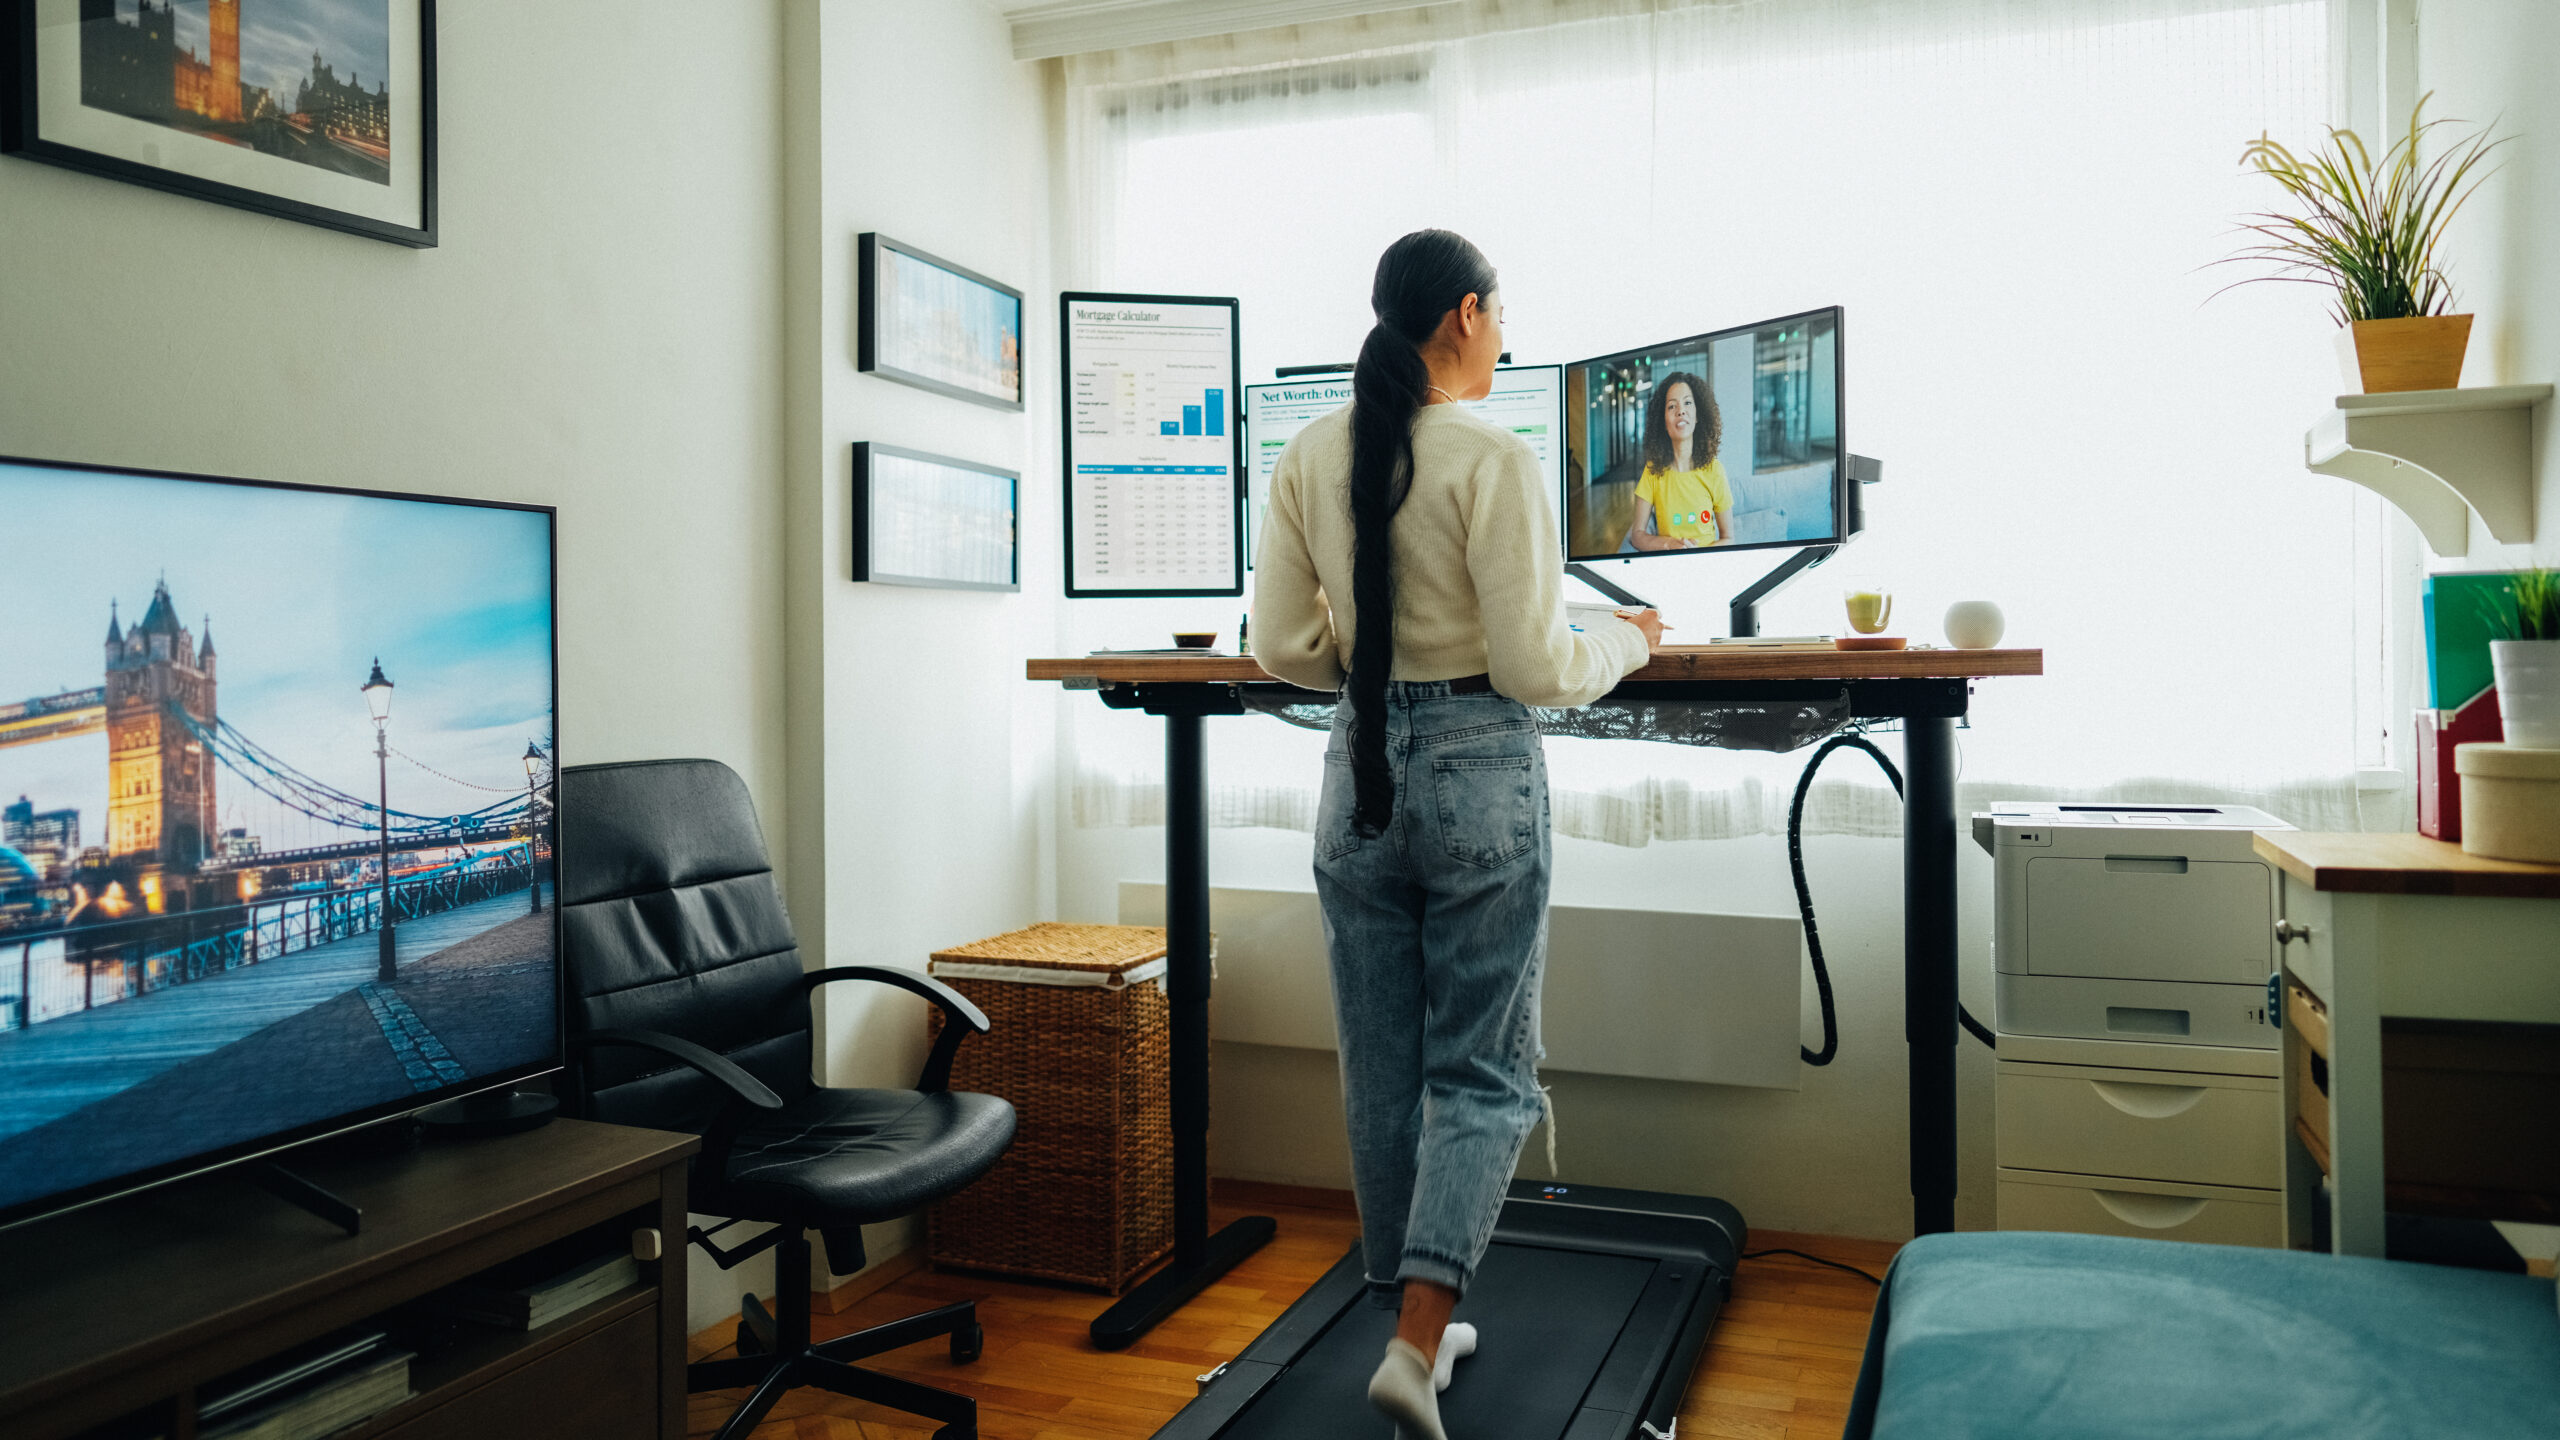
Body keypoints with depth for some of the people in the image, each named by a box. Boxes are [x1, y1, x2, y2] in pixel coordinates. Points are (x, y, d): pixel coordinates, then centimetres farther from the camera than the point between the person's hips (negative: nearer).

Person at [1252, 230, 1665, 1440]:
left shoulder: (1309, 457, 2)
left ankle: (1414, 1319, 27)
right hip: (1480, 774, -5)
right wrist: (1625, 642, 5)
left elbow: (1281, 645, 3)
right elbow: (1533, 667, -14)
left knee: (1382, 1068, 15)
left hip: (1361, 774, 5)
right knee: (1481, 1073, 7)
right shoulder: (1493, 460, -13)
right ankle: (1416, 1342, -2)